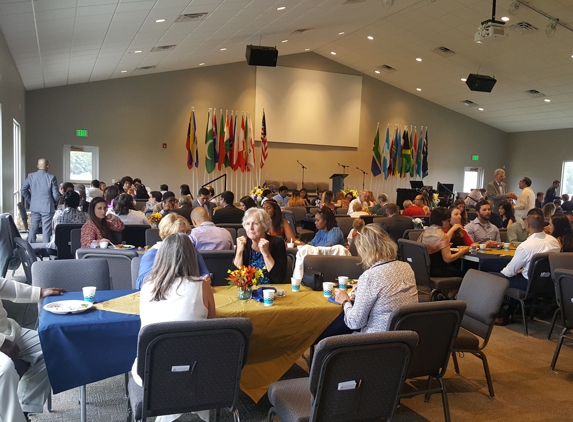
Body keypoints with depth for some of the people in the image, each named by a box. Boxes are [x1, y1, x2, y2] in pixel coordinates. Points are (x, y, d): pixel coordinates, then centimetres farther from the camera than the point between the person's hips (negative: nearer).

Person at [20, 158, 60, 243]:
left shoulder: (31, 176, 2)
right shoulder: (51, 177, -10)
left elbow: (23, 190, 4)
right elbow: (56, 194, -9)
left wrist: (30, 200, 14)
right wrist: (54, 202, 10)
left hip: (34, 207, 4)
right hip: (47, 207, -4)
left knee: (33, 228, 14)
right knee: (46, 230, 0)